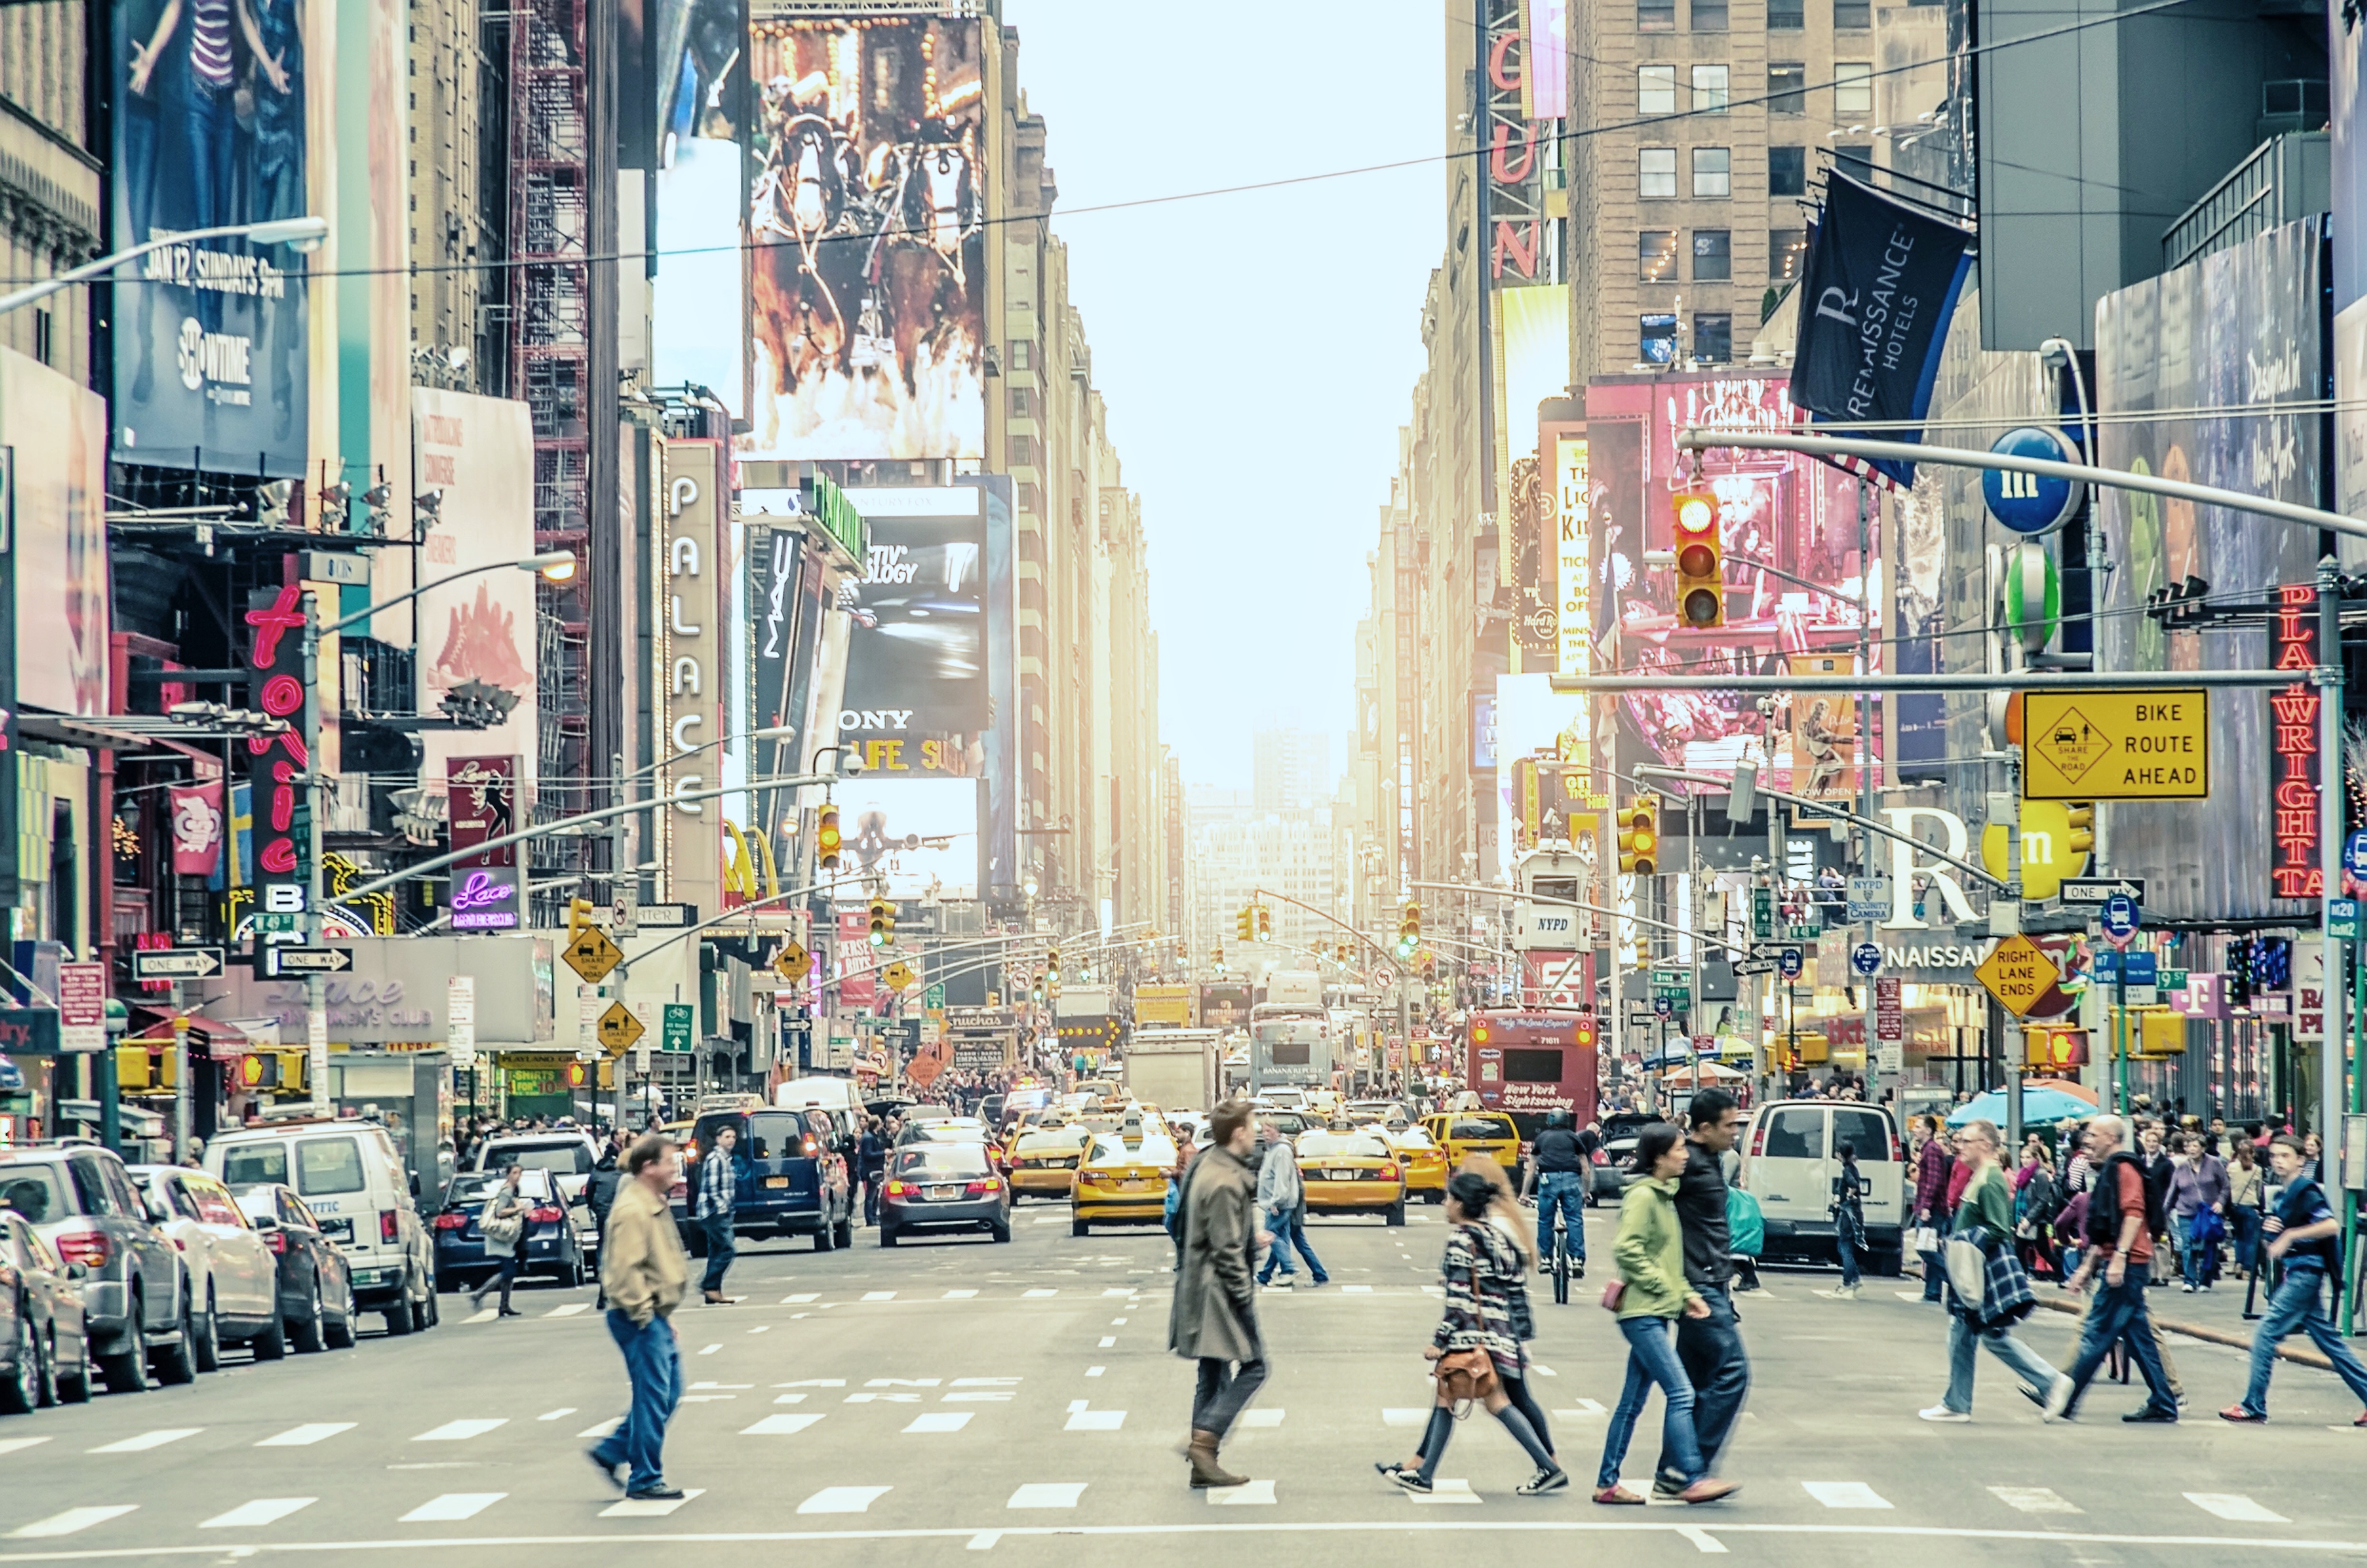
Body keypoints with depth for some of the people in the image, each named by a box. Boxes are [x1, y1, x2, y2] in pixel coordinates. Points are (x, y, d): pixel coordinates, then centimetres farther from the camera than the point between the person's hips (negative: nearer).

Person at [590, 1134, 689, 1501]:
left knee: (668, 1393, 14)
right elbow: (626, 1270, -24)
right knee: (653, 1397, -6)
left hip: (656, 1316, 10)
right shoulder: (632, 1211, -18)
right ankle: (645, 1479, 2)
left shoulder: (654, 1205, 16)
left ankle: (611, 1452, 21)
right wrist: (644, 1315, -21)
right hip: (641, 1319, -10)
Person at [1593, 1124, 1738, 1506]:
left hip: (1655, 1314, 10)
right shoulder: (1643, 1196, -12)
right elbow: (1628, 1251, -20)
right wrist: (1666, 1288, -16)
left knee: (1633, 1402, 10)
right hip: (1642, 1312, -10)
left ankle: (1607, 1482, 13)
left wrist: (1687, 1293, 8)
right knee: (1681, 1393, -12)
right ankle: (1694, 1478, -13)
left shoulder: (1665, 1196, 17)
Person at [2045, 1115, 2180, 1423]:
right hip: (2121, 1265, 10)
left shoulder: (2123, 1169, -9)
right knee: (2138, 1336, 10)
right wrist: (2087, 1266, 25)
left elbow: (2134, 1214, -21)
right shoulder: (2109, 1172, 22)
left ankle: (2066, 1400, -9)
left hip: (2127, 1263, -10)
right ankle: (2163, 1404, 12)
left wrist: (2119, 1257, -27)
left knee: (2098, 1333, -9)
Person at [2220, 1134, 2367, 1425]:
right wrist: (2269, 1227, 2)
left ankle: (2253, 1407, -6)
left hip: (2305, 1272, -10)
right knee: (2327, 1338, 11)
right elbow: (2279, 1234, 25)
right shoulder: (2282, 1194, 15)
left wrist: (2289, 1235, -23)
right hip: (2295, 1273, 10)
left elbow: (2331, 1225, -24)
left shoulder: (2306, 1191, -12)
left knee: (2266, 1334, -10)